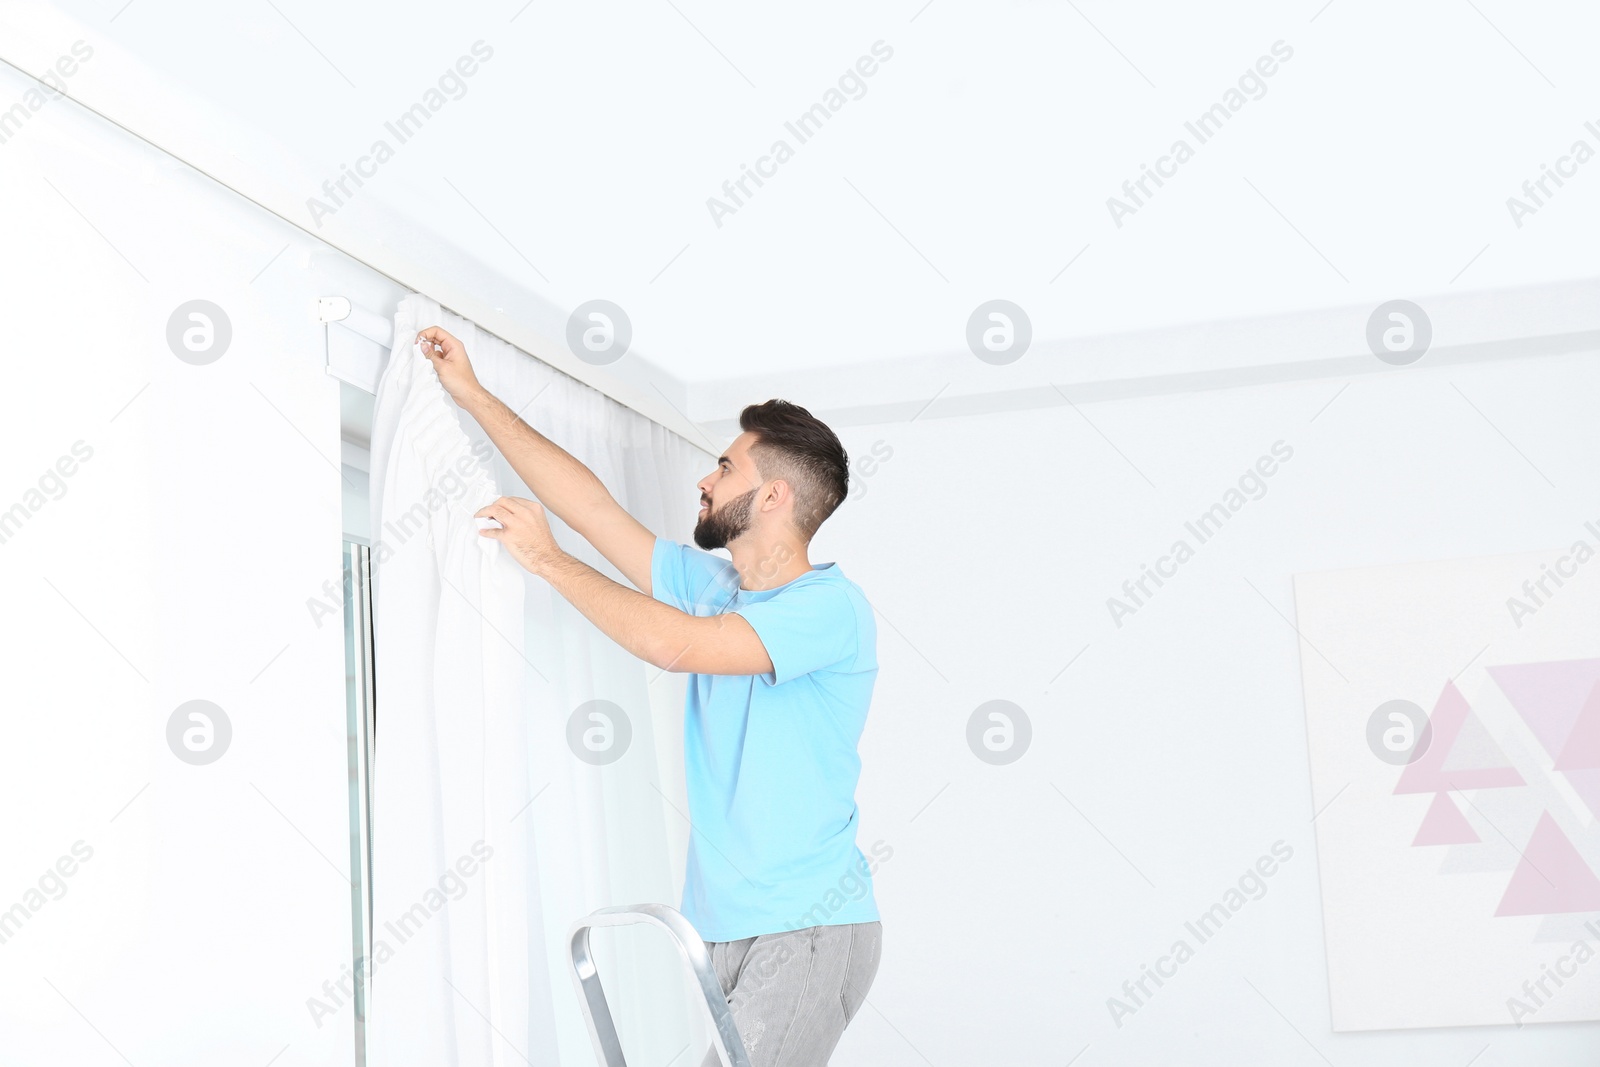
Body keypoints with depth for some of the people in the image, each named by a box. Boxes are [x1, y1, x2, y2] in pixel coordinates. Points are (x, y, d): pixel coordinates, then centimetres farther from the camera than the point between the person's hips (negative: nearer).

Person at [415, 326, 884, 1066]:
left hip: (808, 930, -7)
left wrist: (548, 560, -11)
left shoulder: (831, 606, -11)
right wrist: (472, 394, 18)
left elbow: (674, 644, -23)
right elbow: (592, 505, 16)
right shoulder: (710, 586, 13)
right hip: (727, 928, 7)